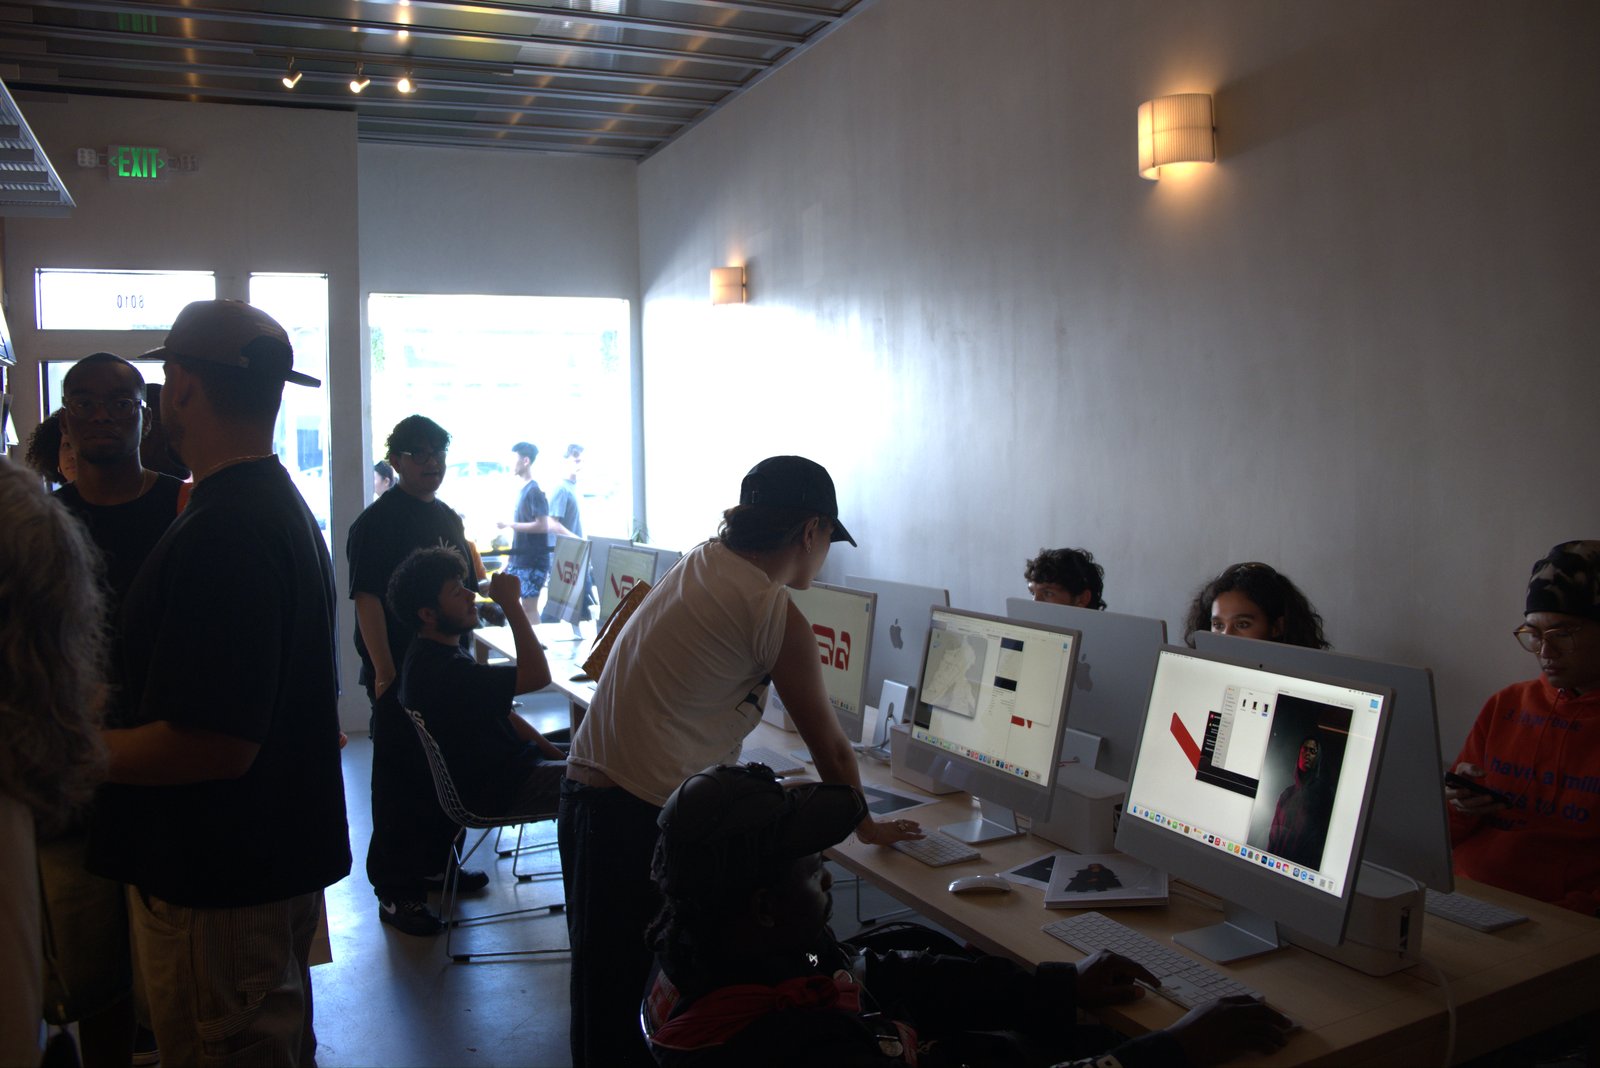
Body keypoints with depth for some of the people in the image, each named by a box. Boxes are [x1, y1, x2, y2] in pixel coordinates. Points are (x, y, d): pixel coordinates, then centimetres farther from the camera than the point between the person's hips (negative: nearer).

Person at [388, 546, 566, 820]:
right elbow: (537, 675, -30)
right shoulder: (441, 670, -27)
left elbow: (501, 712, 11)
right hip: (491, 794, -10)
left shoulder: (439, 653, 8)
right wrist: (511, 603, -25)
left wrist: (555, 754, 4)